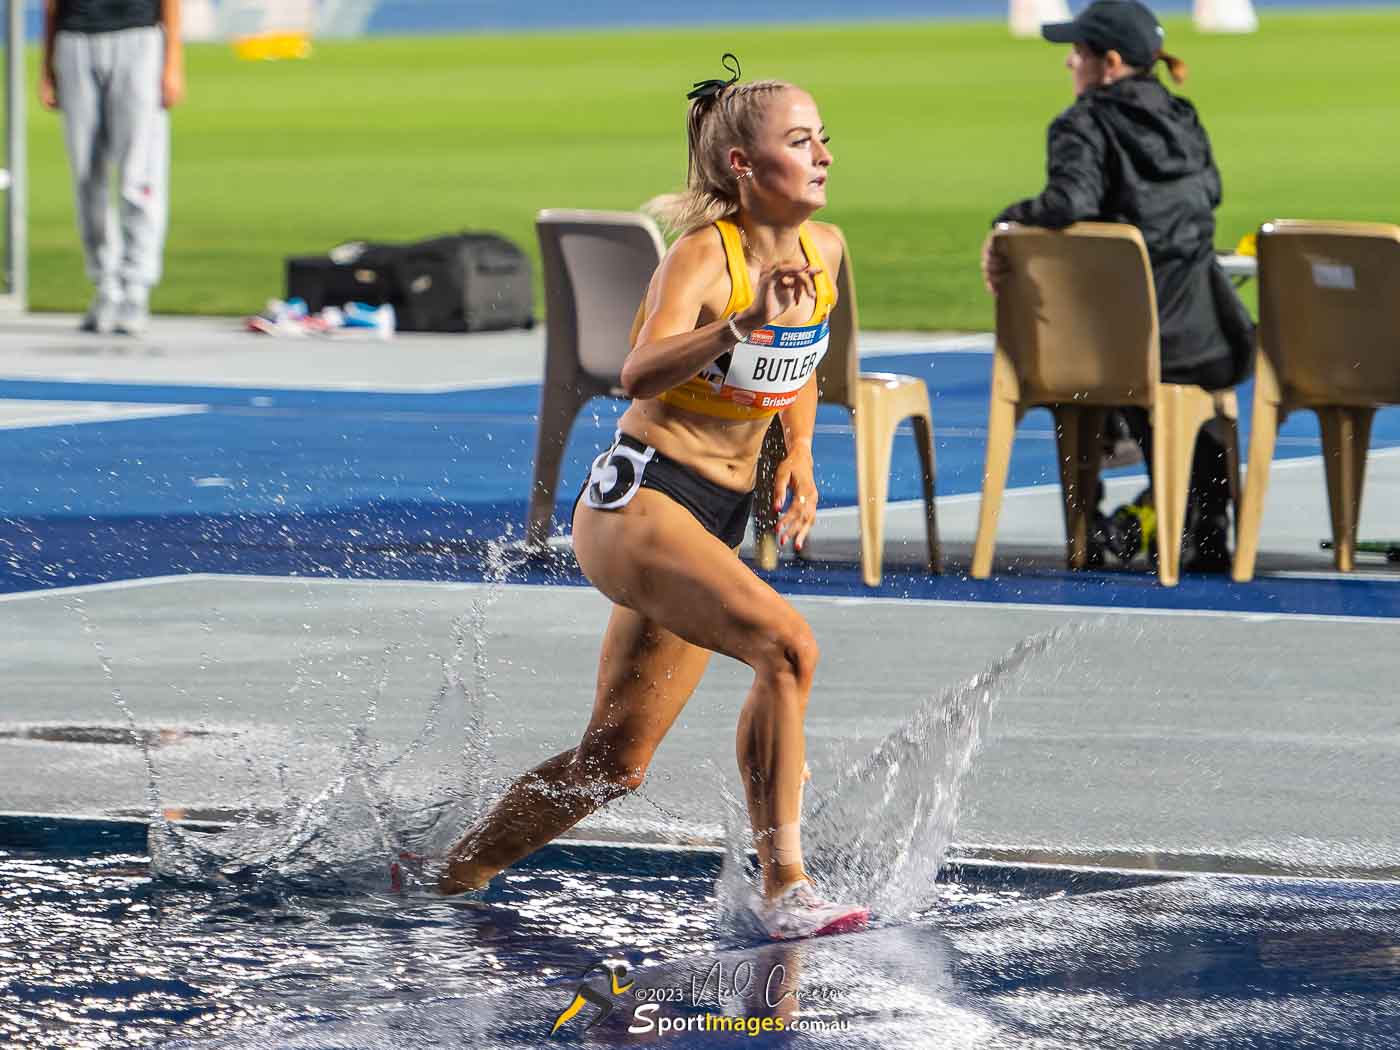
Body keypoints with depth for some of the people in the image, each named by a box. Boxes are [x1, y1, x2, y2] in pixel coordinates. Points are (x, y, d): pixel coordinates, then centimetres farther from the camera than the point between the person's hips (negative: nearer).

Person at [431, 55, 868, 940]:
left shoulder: (825, 252, 5)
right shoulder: (705, 257, -17)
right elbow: (639, 374, -35)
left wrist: (800, 460, 12)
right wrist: (743, 322, -48)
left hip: (718, 523, 8)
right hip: (637, 502, -8)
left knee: (615, 762, 9)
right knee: (786, 644, -29)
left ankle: (447, 876, 25)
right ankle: (785, 889, -27)